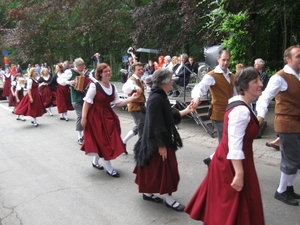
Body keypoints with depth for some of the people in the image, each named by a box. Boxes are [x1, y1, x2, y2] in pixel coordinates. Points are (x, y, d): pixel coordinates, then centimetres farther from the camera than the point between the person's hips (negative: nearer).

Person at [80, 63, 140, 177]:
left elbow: (117, 103, 5)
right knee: (103, 141, -3)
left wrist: (131, 98, -5)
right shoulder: (94, 86, -15)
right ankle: (109, 168, 9)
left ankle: (95, 161, 34)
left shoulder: (113, 87, 6)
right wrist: (83, 118, -16)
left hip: (108, 115, 7)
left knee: (109, 140, 13)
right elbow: (87, 102, -13)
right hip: (96, 116, -7)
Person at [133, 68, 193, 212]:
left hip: (163, 139, 10)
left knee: (154, 169, 18)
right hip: (158, 141, -10)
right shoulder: (155, 99, -24)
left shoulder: (160, 96, 7)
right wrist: (161, 145, -22)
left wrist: (186, 111, 23)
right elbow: (156, 124, -25)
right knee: (164, 169, 1)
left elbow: (170, 115, 18)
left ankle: (147, 193, 32)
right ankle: (169, 199, 15)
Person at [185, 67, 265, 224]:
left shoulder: (238, 103, 4)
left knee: (225, 201, 24)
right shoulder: (241, 111, -26)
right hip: (233, 162, -9)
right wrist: (239, 174, -26)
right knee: (233, 203, 7)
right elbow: (235, 145, -28)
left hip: (227, 158, 9)